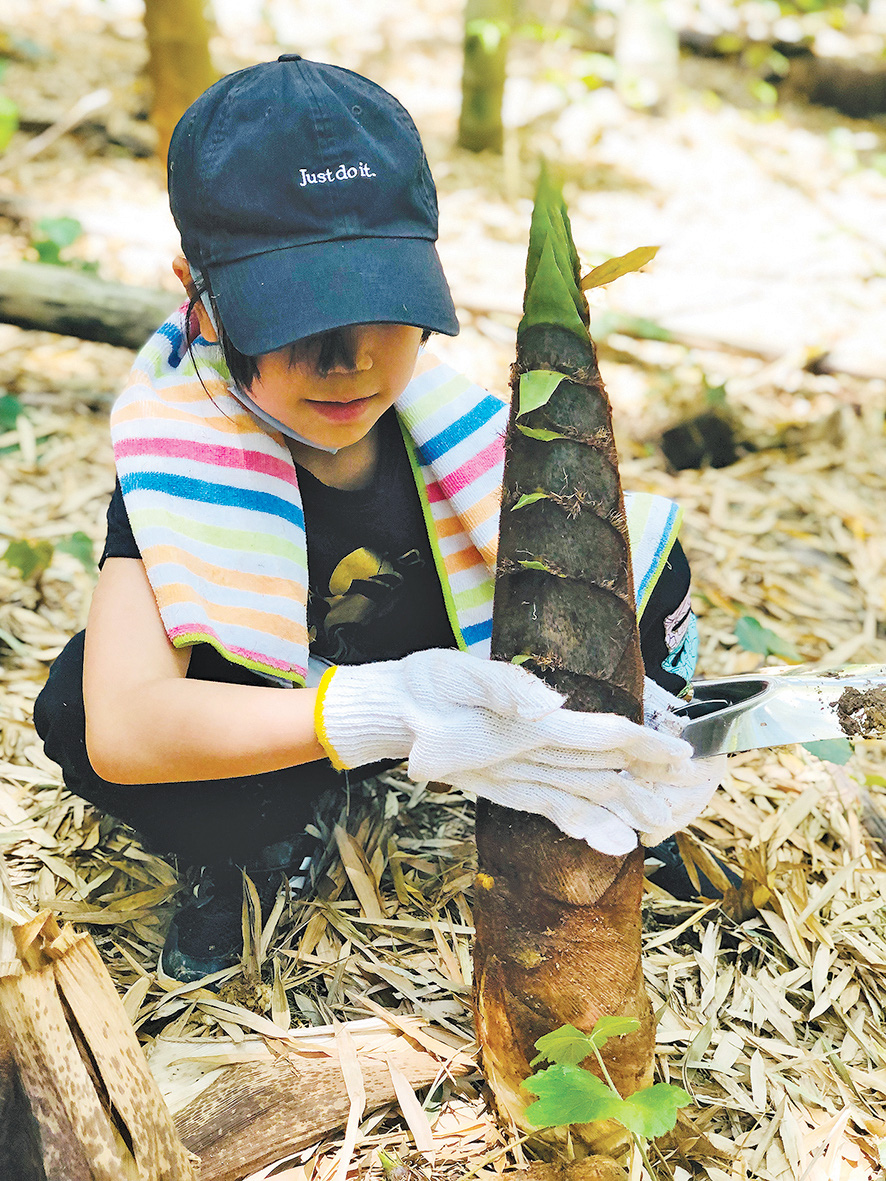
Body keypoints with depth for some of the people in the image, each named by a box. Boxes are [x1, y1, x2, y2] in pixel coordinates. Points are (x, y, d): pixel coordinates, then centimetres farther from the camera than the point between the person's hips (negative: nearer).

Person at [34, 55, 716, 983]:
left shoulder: (449, 429, -20)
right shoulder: (177, 456, -30)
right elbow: (123, 729, -43)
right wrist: (379, 710, -55)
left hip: (434, 677, 3)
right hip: (264, 727, -2)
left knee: (647, 552, -17)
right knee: (75, 701, -35)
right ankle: (250, 858, -3)